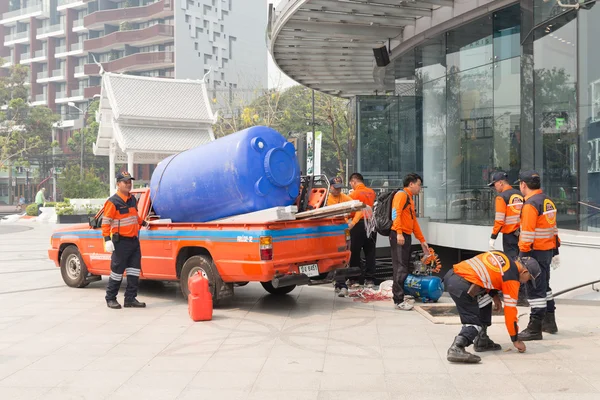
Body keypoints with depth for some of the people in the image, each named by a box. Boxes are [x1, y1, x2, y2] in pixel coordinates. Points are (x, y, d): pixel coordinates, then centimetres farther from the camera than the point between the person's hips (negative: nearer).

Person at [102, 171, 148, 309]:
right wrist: (107, 240, -20)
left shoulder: (132, 199, 13)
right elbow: (105, 222, -14)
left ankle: (130, 299, 15)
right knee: (117, 271, 0)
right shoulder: (113, 202, -11)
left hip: (134, 240, 8)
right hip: (121, 241, -7)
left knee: (134, 271, 7)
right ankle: (110, 299, 14)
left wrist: (143, 222, 20)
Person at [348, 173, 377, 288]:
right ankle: (370, 279, 8)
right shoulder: (372, 192, 7)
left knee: (355, 252, 5)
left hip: (358, 225, -5)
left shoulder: (354, 194, -8)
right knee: (370, 252, 9)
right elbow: (370, 206, 10)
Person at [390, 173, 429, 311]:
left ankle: (402, 295, 14)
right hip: (399, 236, -10)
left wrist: (422, 240, 26)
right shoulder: (402, 195, -5)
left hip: (406, 237, 10)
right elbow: (395, 213, -19)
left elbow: (414, 222, 27)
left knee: (406, 268, 10)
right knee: (400, 268, -11)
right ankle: (399, 300, -11)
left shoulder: (410, 199, 24)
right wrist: (399, 232, -28)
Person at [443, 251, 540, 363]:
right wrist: (515, 339, 12)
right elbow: (510, 309, 2)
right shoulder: (512, 278, -2)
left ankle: (482, 341, 25)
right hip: (461, 286, -9)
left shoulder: (500, 255, 17)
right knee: (474, 321, -4)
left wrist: (494, 295, 21)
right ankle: (456, 349, -25)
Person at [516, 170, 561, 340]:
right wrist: (555, 252, 22)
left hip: (536, 252, -9)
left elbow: (528, 234, -21)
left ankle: (535, 329, -1)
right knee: (544, 286, 21)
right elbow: (553, 228, 16)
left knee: (535, 290, -5)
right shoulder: (548, 201, 11)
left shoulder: (530, 204, -17)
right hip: (549, 250, 9)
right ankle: (549, 322, 31)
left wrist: (523, 255, -19)